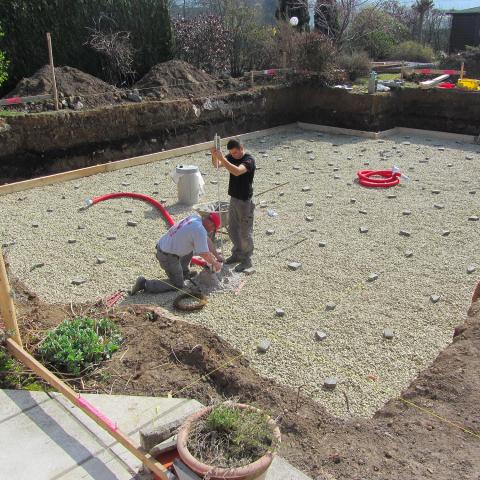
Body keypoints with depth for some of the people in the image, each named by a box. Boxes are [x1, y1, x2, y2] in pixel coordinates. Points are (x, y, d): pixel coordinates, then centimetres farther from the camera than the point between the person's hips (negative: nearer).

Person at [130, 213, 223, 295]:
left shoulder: (196, 218, 6)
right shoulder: (200, 230, -21)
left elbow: (207, 240, 17)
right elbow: (205, 254, -18)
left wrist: (217, 255, 21)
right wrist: (215, 264, 0)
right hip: (168, 257, -9)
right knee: (178, 285, 4)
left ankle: (184, 272, 28)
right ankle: (145, 284, -4)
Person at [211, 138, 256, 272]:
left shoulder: (249, 160, -20)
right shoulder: (232, 157, 3)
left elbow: (237, 171, -38)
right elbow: (216, 165, -8)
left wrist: (221, 158, -41)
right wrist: (215, 156, -29)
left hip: (245, 201, -8)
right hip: (234, 199, 8)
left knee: (245, 232, 2)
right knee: (232, 229, 18)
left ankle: (247, 260, 15)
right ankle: (237, 254, 34)